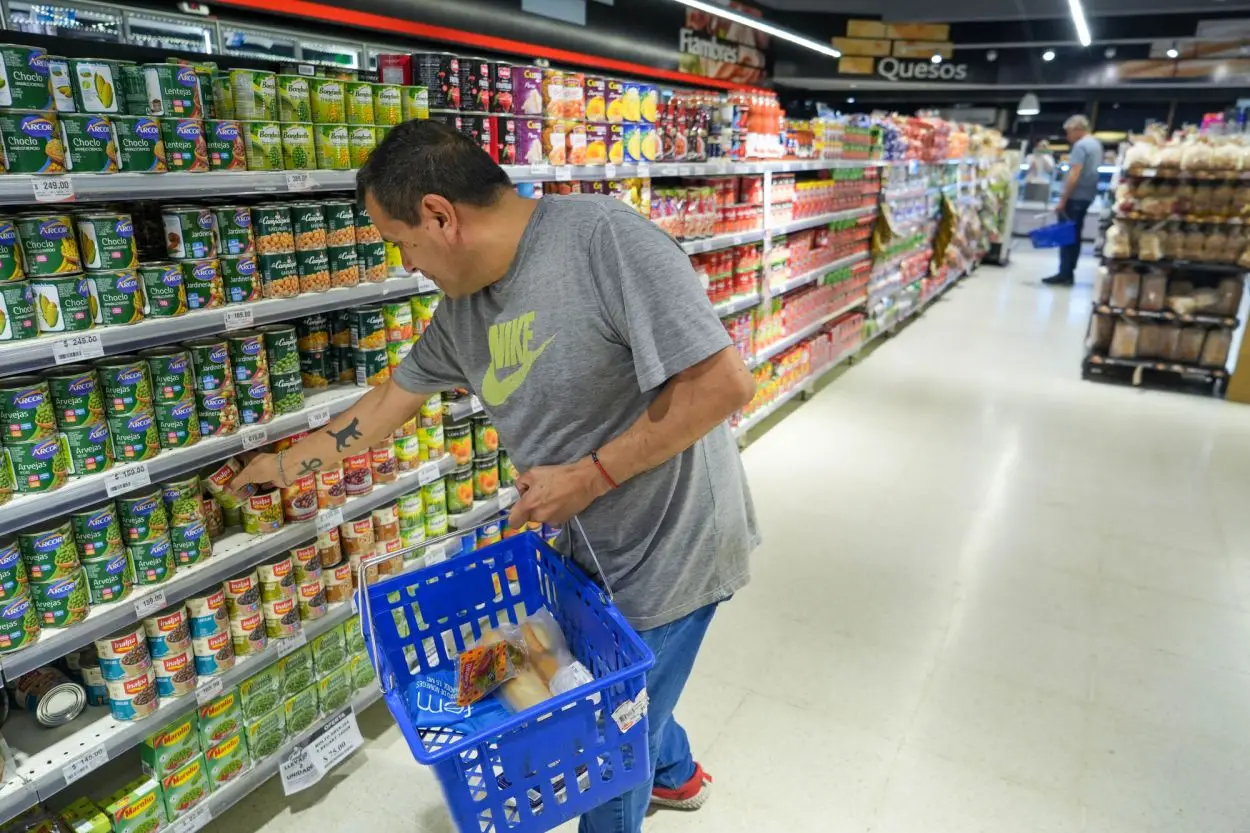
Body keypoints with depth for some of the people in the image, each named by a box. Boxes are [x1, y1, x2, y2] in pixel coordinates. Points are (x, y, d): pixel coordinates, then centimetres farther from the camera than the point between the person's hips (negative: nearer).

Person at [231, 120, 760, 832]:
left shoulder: (601, 236, -26)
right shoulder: (463, 308, 1)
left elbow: (723, 381, -28)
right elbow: (391, 400, 15)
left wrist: (589, 475, -22)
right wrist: (283, 466, 24)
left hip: (671, 550, -7)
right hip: (596, 547, 7)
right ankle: (675, 774, 58)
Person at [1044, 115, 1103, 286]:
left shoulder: (1080, 145, -14)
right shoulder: (1097, 144, 16)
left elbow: (1074, 175, -20)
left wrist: (1063, 200, -20)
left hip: (1075, 197, -9)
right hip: (1087, 196, 9)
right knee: (1074, 235, 12)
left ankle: (1064, 275, -5)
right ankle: (1069, 274, 15)